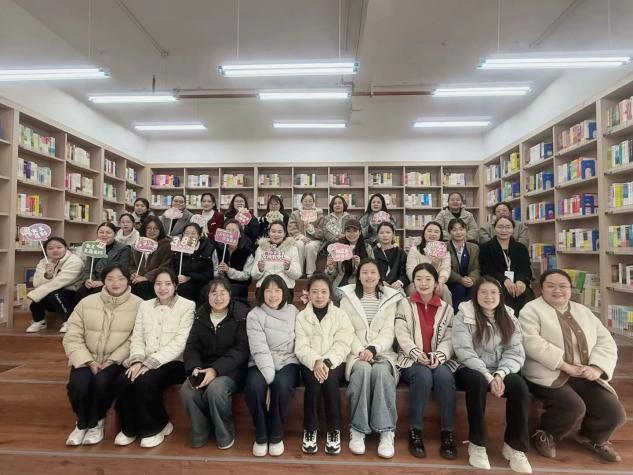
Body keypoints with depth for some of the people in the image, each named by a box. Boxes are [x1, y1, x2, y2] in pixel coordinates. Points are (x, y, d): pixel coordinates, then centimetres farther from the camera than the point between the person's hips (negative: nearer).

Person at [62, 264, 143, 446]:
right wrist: (89, 362, -12)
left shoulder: (138, 305, -6)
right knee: (78, 384, -25)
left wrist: (112, 360, -18)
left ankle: (95, 423, 1)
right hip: (86, 359, 3)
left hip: (117, 361, -2)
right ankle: (81, 423, 9)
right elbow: (73, 337, -1)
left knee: (102, 381, -30)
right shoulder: (86, 302, 3)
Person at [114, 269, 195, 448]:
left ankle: (157, 426, -2)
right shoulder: (145, 306, 13)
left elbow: (179, 343, -13)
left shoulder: (187, 306, -4)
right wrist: (137, 360, -13)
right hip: (145, 362, 5)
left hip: (173, 362, -4)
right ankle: (130, 428, 4)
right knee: (123, 380, -23)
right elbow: (137, 338, 7)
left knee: (145, 381, -29)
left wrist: (150, 363, -20)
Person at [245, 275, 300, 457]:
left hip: (288, 362, 1)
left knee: (282, 384, -31)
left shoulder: (293, 311, 5)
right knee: (254, 385, -32)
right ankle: (260, 435, -6)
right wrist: (270, 378, -24)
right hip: (262, 364, -1)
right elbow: (260, 350, -13)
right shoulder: (254, 315, -4)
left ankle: (276, 435, -6)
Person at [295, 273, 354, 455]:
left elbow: (342, 345, -7)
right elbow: (301, 347, -5)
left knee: (330, 379, -30)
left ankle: (334, 430, -12)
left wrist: (326, 362, -23)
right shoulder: (301, 317, 6)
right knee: (314, 380, -29)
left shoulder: (340, 315, 4)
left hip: (334, 362, 0)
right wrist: (316, 362, -24)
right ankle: (310, 430, -12)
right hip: (310, 363, 1)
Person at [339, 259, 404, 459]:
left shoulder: (390, 298, 9)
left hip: (382, 351, 1)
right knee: (363, 370, -33)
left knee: (382, 371, -33)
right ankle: (357, 430, -22)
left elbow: (388, 333, 1)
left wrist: (373, 349, -18)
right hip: (356, 352, 0)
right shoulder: (348, 297, 7)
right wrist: (361, 352, -16)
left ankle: (386, 431, -24)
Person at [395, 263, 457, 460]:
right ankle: (415, 431, -19)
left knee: (445, 376, -32)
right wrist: (418, 355, -18)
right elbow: (402, 335, -3)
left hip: (439, 360, 2)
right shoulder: (405, 305, 7)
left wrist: (438, 357, -16)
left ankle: (447, 432, -17)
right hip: (411, 359, -1)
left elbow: (449, 340, 3)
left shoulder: (446, 308, 12)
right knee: (423, 376, -33)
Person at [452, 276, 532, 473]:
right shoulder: (463, 315, -4)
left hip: (500, 372, 3)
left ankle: (514, 446, -10)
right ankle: (477, 444, -19)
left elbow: (516, 352, -1)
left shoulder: (509, 318, 8)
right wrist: (489, 377, -22)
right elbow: (464, 352, -13)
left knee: (520, 386, -28)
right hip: (471, 370, -3)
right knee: (478, 381, -36)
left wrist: (500, 374, -19)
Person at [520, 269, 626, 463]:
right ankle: (545, 435, 3)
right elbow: (531, 342, -18)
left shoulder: (583, 311, 16)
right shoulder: (532, 309, -5)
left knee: (614, 412, -10)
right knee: (574, 407, -28)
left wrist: (596, 368, -9)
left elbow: (606, 341, 9)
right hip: (549, 375, -6)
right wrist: (565, 365, -20)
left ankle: (594, 437, 25)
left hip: (585, 376, 6)